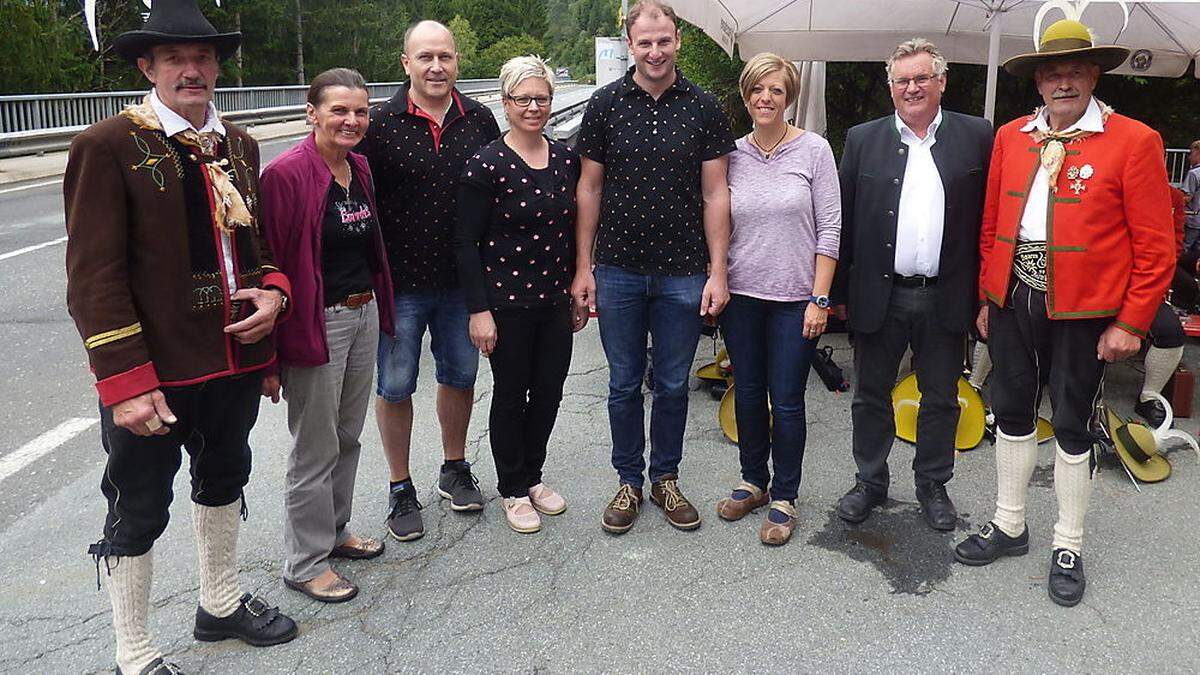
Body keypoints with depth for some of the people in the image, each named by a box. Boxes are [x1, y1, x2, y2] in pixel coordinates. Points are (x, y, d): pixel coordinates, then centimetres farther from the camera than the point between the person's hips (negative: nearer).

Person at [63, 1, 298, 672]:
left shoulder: (239, 144, 8)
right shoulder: (108, 146, -12)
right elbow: (94, 277, -16)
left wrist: (274, 291, -3)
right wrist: (126, 381, -21)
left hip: (237, 360, 7)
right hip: (154, 372, -6)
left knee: (224, 482, 22)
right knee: (139, 513, 8)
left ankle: (222, 604, 45)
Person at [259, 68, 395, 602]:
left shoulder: (359, 168, 8)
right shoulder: (288, 173, -17)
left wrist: (378, 310, 14)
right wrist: (271, 356, -19)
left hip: (364, 315, 8)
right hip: (317, 325, -8)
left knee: (348, 437, 20)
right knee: (315, 450, 4)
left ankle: (334, 531, 38)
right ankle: (305, 563, 21)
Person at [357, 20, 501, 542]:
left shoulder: (479, 119, 2)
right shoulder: (380, 124, -9)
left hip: (462, 280, 3)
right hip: (401, 281, -3)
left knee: (460, 375, 16)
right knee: (395, 386, 6)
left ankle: (454, 470, 36)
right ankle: (400, 489, 23)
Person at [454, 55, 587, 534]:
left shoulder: (566, 159, 5)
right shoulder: (487, 165, -11)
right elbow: (467, 243, -11)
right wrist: (479, 310, -15)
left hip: (555, 300, 5)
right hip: (507, 302, -5)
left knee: (549, 391, 13)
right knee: (511, 395, 8)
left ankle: (533, 476, 35)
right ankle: (512, 490, 26)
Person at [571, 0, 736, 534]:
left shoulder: (702, 108, 1)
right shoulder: (606, 104, 1)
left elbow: (715, 193, 1)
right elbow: (590, 188, 3)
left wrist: (717, 271, -4)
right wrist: (582, 267, 0)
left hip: (682, 273, 0)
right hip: (618, 270, 0)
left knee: (673, 385, 11)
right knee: (624, 384, 10)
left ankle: (666, 479, 29)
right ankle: (629, 481, 26)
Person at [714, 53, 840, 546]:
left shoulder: (814, 150, -4)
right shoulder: (732, 154, 3)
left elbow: (829, 229, -5)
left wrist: (820, 299, -9)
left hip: (795, 299, -3)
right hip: (740, 296, 3)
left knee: (786, 403, 3)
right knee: (748, 394, 13)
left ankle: (784, 499, 19)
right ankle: (753, 482, 32)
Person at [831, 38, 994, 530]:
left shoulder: (977, 137, 2)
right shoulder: (863, 140, 3)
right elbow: (844, 220, 2)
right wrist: (837, 291, -1)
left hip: (945, 298, 0)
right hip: (879, 294, 0)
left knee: (941, 399, 13)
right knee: (871, 397, 12)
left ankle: (933, 485, 31)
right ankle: (870, 481, 29)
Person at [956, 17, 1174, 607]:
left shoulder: (1134, 141, -6)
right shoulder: (1010, 137, 7)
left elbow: (1155, 245, -7)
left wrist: (1131, 322, -10)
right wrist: (987, 299, 8)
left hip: (1082, 310, -4)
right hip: (1013, 299, 4)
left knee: (1072, 425, 7)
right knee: (1012, 412, 14)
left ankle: (1068, 548, 24)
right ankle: (1009, 526, 31)